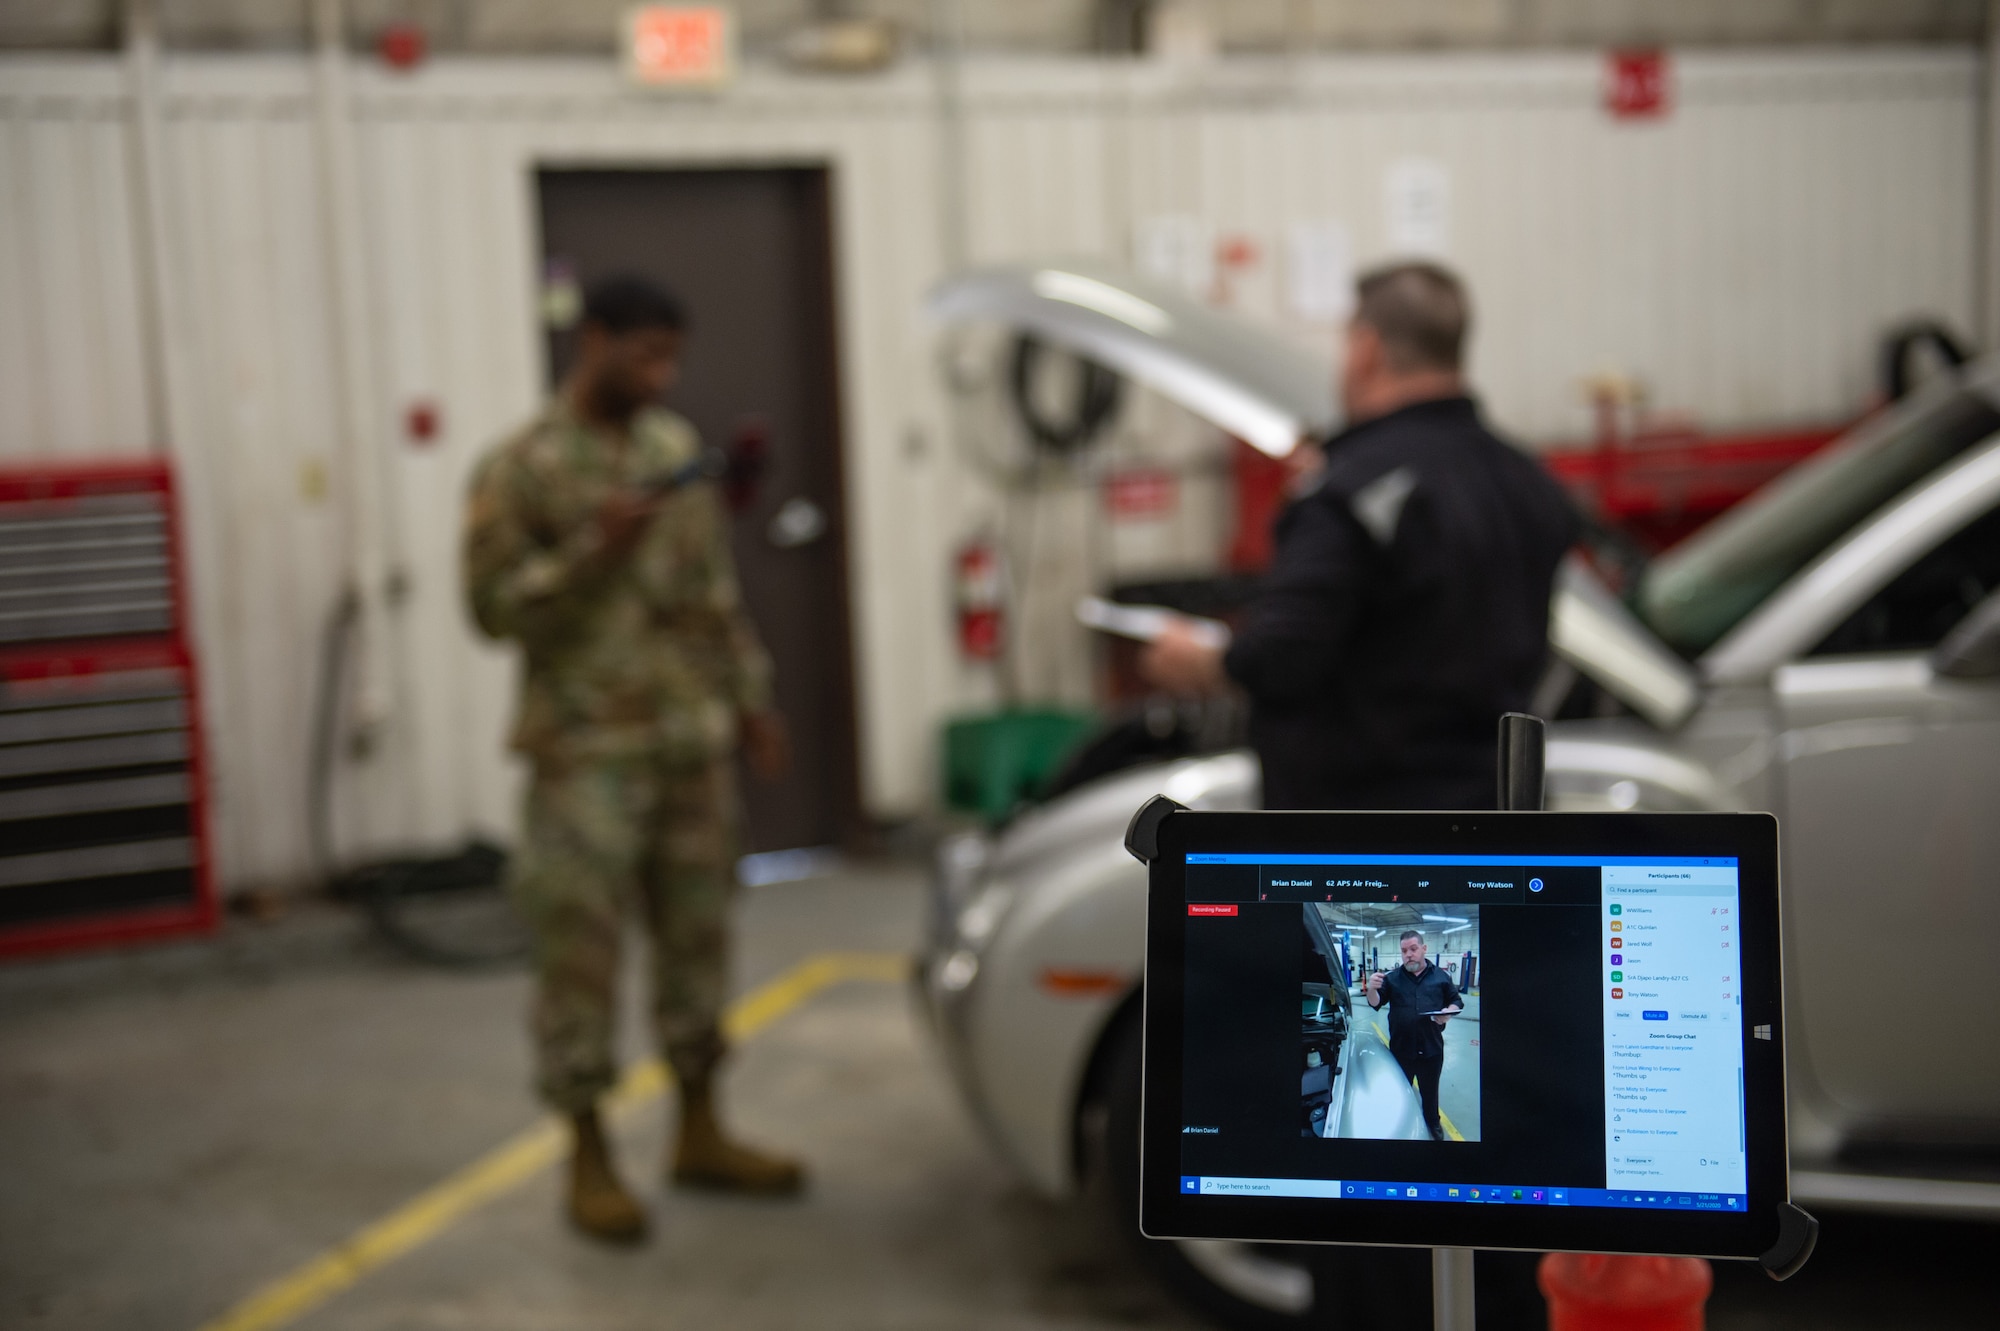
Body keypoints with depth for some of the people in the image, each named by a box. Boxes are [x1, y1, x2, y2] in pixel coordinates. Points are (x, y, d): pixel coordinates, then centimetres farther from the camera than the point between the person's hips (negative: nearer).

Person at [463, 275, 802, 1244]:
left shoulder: (675, 446, 12)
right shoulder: (520, 468, -6)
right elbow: (493, 606, -9)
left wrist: (749, 696, 16)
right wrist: (591, 550, -20)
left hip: (693, 738, 6)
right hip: (588, 753, -6)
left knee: (697, 936, 12)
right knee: (581, 950, -2)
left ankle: (700, 1134, 25)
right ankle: (588, 1159, 12)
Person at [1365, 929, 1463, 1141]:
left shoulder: (1440, 976, 4)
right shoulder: (1392, 978, 2)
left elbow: (1456, 1002, 9)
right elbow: (1375, 1003, -1)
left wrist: (1449, 1012, -15)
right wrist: (1372, 989, -25)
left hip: (1431, 1049, 0)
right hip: (1401, 1049, 0)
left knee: (1430, 1091, 16)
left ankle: (1433, 1123, 36)